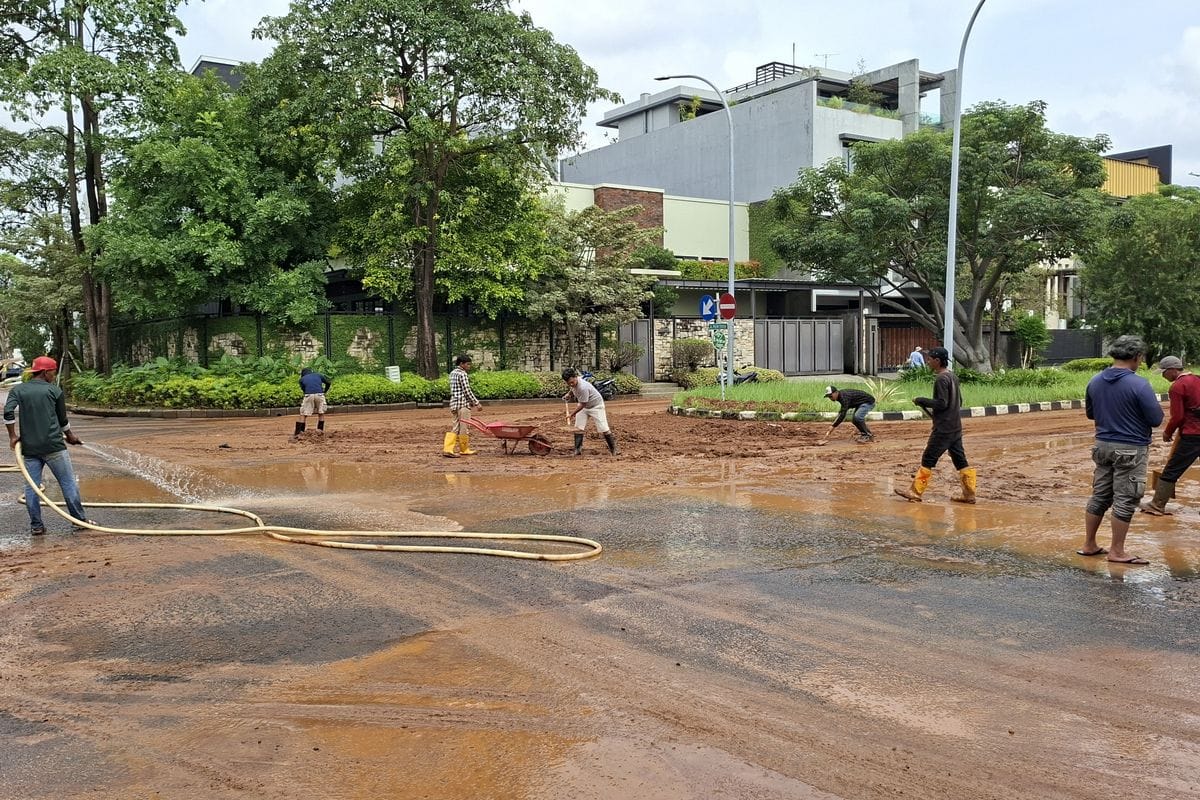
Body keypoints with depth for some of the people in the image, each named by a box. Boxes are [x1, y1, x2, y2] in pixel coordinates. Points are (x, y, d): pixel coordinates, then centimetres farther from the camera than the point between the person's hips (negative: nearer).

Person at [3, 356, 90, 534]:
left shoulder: (17, 390, 8)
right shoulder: (54, 390, 2)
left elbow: (8, 412, -8)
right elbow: (62, 419, 9)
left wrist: (12, 436, 1)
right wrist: (70, 436, 26)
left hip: (29, 447, 3)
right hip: (53, 446, -3)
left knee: (31, 486, 7)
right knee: (68, 483, 3)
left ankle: (36, 525, 9)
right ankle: (79, 520, 7)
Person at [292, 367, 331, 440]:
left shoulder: (302, 379, 23)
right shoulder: (318, 375, 26)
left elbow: (304, 389, 18)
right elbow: (328, 383, 25)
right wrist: (324, 391, 40)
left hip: (308, 395, -1)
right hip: (319, 395, 1)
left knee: (303, 415, 1)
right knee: (321, 413, 18)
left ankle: (297, 434, -6)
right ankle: (320, 430, 12)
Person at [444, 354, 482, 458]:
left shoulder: (453, 373, 16)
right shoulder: (462, 374, -13)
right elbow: (467, 391, -15)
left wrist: (471, 402, 24)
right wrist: (477, 403, -8)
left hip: (454, 403, 10)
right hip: (462, 403, -10)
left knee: (456, 427, 10)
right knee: (463, 427, 1)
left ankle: (448, 449, 3)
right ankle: (464, 449, 11)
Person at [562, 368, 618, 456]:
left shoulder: (583, 387, -38)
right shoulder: (573, 383, -12)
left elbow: (582, 404, -30)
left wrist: (572, 414, -26)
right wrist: (569, 394, 1)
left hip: (596, 405, -8)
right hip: (583, 406, 8)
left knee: (604, 428, -8)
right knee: (578, 428, -1)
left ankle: (613, 449, 4)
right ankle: (578, 450, 5)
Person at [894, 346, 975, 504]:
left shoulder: (941, 379, -15)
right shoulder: (953, 376, 13)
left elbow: (942, 403, -21)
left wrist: (921, 401, -11)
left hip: (943, 428, -9)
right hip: (955, 427, 9)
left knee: (928, 459, -4)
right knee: (960, 460, 10)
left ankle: (915, 492, 0)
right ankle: (969, 494, 11)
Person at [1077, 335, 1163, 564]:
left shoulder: (1095, 381, 2)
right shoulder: (1139, 385, -18)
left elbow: (1090, 413, 15)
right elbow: (1156, 419, -13)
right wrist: (1145, 408, 6)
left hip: (1103, 445, 6)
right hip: (1131, 449, -6)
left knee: (1099, 496, 14)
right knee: (1125, 501, 2)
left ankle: (1089, 545, 21)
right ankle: (1116, 552, 8)